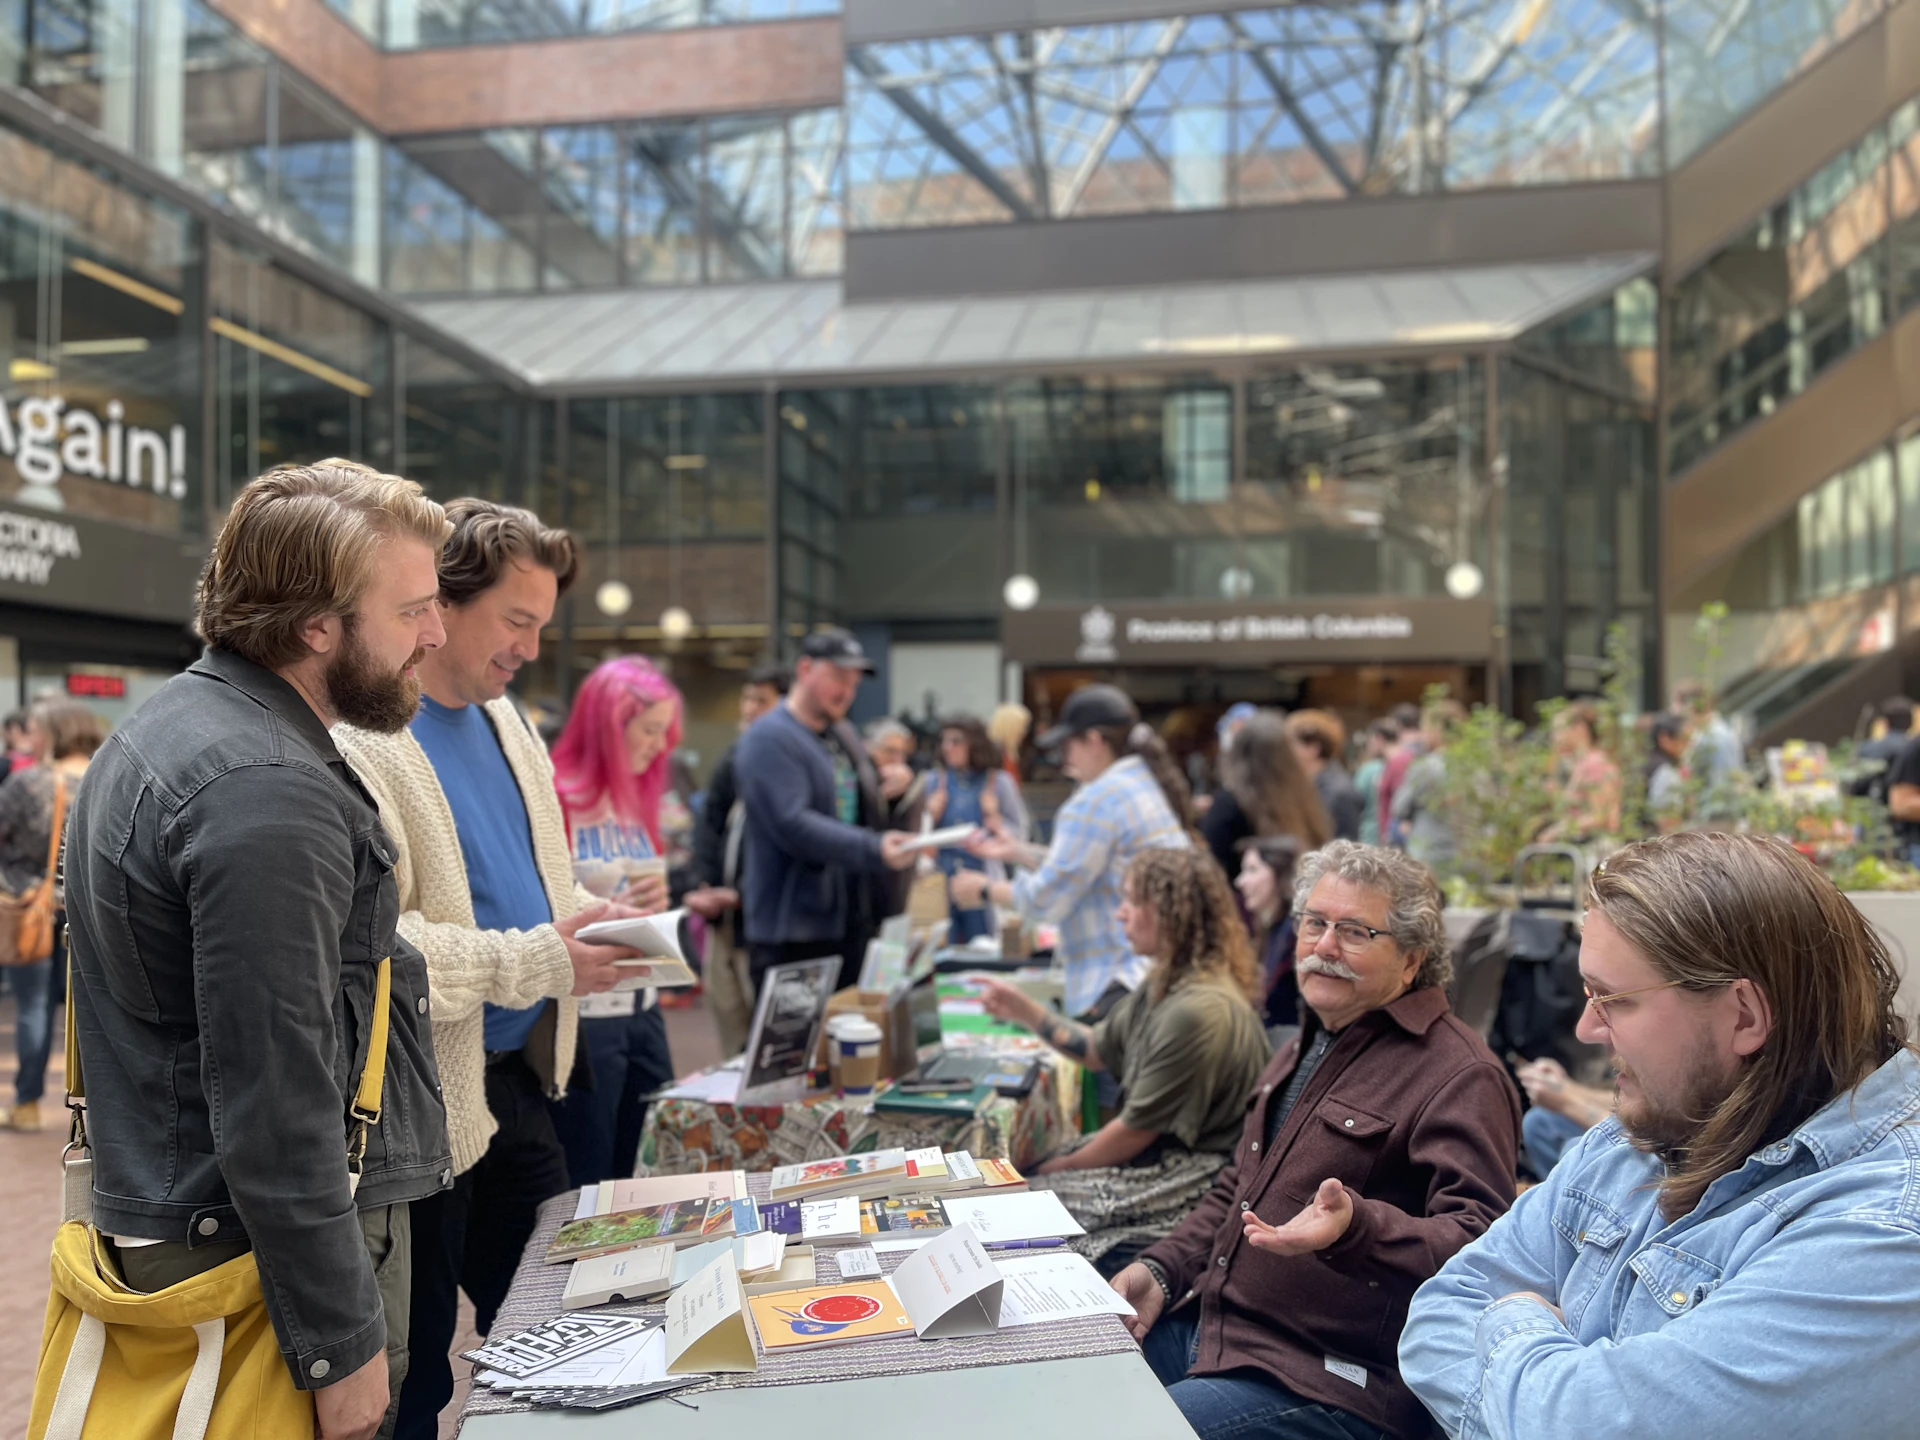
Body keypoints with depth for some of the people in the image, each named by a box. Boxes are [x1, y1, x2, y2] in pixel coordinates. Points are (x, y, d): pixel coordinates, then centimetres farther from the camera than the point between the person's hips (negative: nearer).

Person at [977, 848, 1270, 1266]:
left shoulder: (1199, 1011, -27)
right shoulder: (1167, 984, 5)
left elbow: (1138, 1130, -20)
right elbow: (1099, 1050, 16)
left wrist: (1064, 1167, -6)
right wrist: (1026, 1011, 6)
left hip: (1185, 1180, -10)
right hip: (1154, 1149, 10)